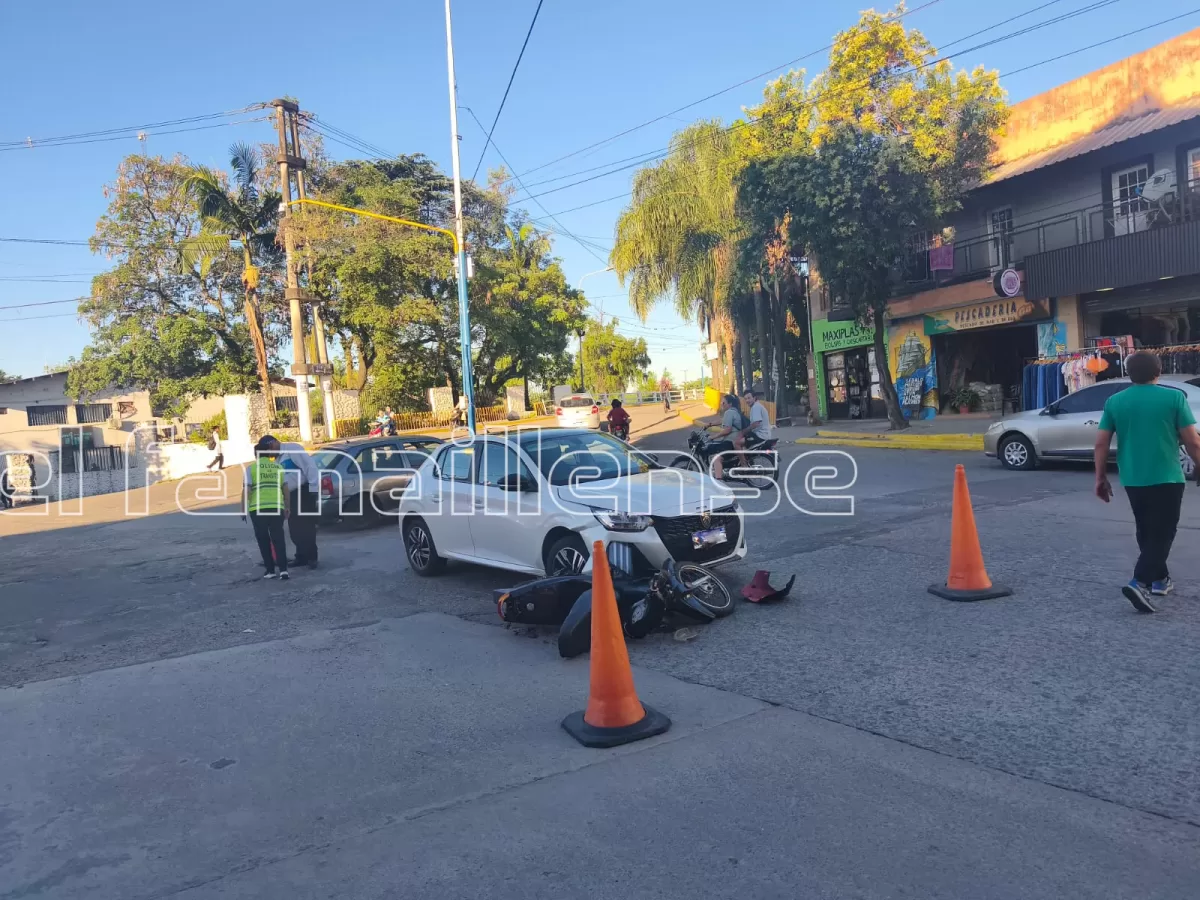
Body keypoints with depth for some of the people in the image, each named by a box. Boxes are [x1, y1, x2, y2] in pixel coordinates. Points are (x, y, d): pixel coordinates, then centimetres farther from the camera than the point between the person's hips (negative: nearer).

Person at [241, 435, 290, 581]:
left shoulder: (251, 468, 1)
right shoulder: (279, 467, 10)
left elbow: (246, 490, -6)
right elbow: (285, 488, 10)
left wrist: (243, 509, 0)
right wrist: (287, 507, 18)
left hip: (257, 509, -2)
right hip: (277, 507, 2)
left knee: (263, 540, 10)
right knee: (278, 538, 5)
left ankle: (270, 570, 11)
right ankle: (283, 569, -5)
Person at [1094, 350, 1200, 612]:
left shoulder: (1115, 401, 2)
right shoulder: (1174, 397, -6)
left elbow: (1101, 443, 1)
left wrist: (1100, 477, 9)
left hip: (1132, 479, 4)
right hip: (1166, 478, -3)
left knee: (1146, 531, 20)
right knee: (1161, 533, -1)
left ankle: (1159, 579, 32)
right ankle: (1140, 583, -17)